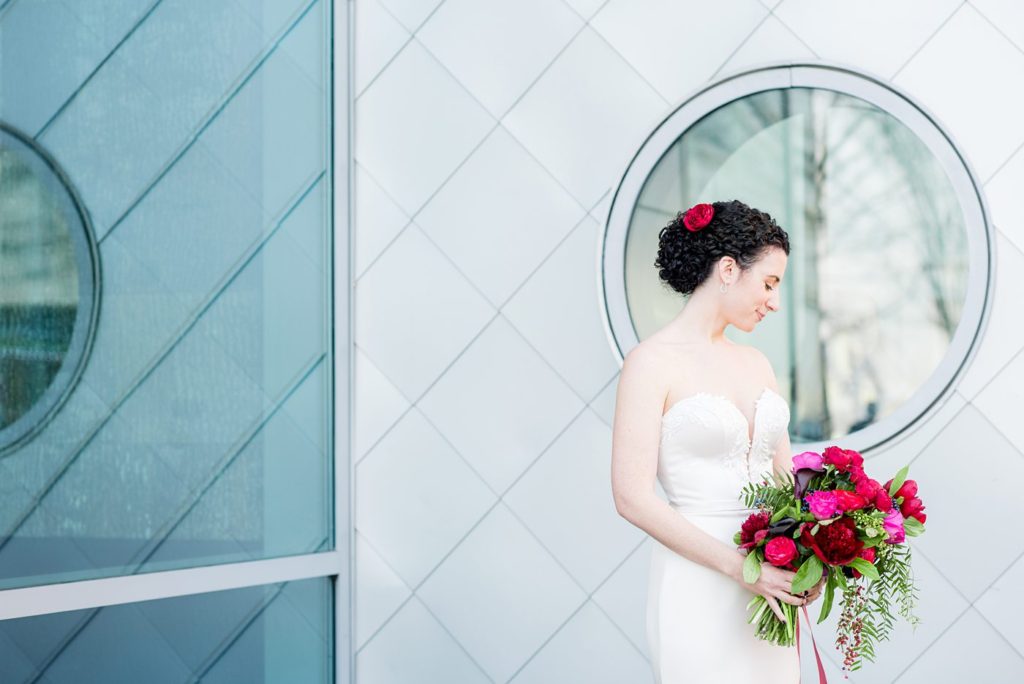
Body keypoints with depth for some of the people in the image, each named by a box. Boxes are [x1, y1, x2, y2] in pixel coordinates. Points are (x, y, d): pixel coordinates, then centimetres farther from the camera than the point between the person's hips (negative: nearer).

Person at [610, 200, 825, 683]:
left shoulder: (756, 363, 11)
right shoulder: (652, 362, -9)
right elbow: (633, 498, -15)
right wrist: (739, 567, -18)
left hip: (769, 582, 6)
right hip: (698, 584, -6)